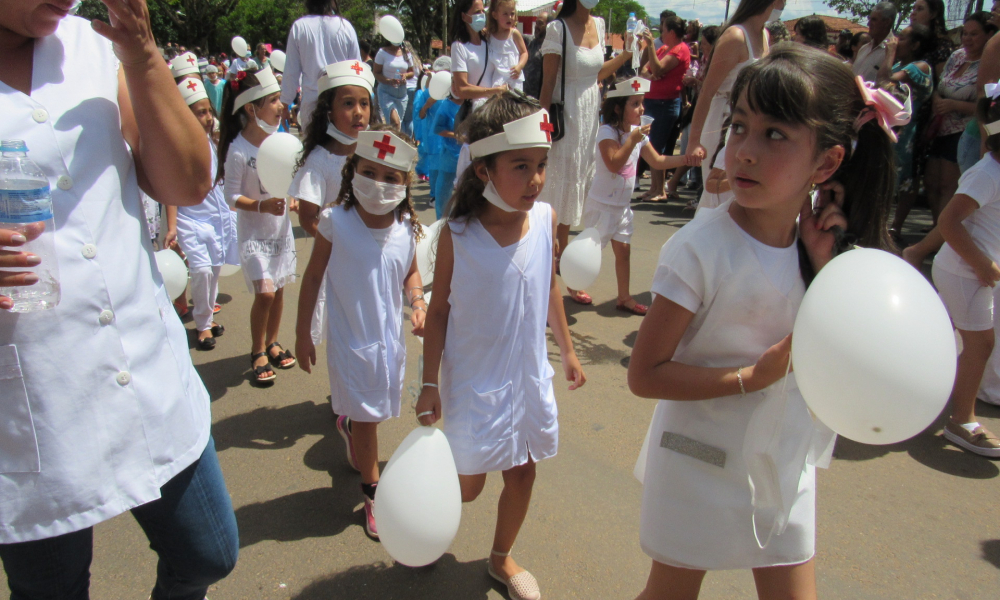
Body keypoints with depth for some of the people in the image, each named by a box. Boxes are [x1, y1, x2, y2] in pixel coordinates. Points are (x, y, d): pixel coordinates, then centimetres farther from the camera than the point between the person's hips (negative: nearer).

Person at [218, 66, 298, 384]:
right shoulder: (238, 150, -19)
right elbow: (232, 196, -16)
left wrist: (294, 200, -7)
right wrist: (262, 206, -30)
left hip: (281, 227, 5)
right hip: (253, 230, -5)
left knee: (279, 289, 12)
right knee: (264, 292, -8)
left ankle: (272, 343, 32)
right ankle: (257, 352, 12)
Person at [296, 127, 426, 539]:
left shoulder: (406, 228, -7)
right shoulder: (336, 222, -15)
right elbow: (314, 276, -6)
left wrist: (418, 303, -9)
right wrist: (302, 332, -2)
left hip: (390, 338, 4)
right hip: (350, 339, -4)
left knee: (376, 410, 22)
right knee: (367, 419, 5)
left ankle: (348, 425, 57)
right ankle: (372, 493, 25)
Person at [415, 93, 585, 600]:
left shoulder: (545, 218, -8)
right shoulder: (457, 234, -18)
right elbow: (439, 309, -9)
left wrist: (567, 350, 15)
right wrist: (430, 383, -7)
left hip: (529, 376, 4)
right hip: (474, 383, -4)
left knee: (523, 472, 17)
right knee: (468, 487, 9)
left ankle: (501, 558, 43)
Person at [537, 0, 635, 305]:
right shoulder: (558, 28, -13)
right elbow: (548, 83, -13)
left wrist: (626, 55, 8)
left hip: (591, 116, 7)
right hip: (565, 117, -7)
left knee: (576, 190, 16)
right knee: (556, 189, 0)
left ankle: (561, 255, 31)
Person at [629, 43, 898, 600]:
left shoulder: (819, 240, -7)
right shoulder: (699, 247, -24)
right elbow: (645, 374, -21)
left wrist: (825, 267, -15)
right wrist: (754, 376, -26)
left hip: (786, 466, 5)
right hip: (702, 465, -4)